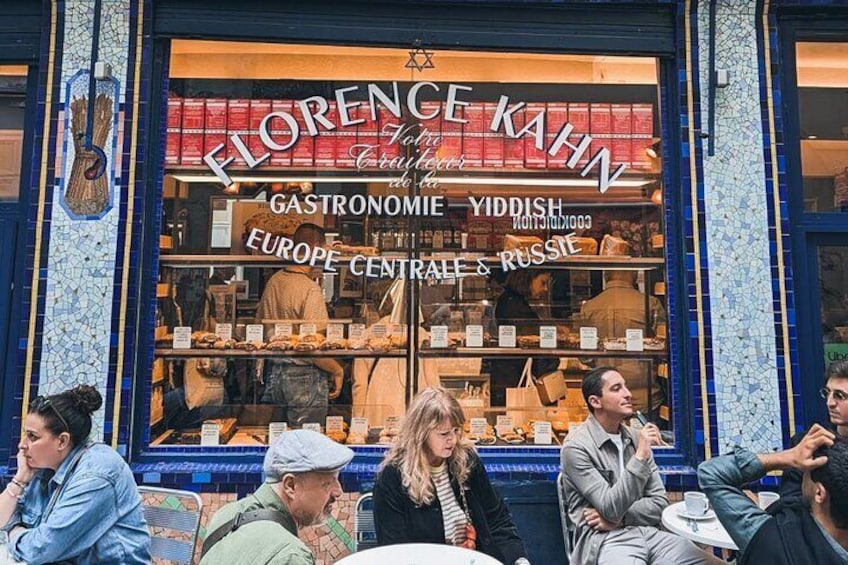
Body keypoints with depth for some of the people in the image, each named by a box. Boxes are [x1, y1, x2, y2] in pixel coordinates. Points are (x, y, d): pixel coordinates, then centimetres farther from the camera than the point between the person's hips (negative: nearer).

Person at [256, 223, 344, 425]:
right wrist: (338, 370, -10)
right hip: (304, 377, -8)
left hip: (273, 372, 8)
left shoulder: (274, 281, 4)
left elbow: (259, 324, 12)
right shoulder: (311, 289, -20)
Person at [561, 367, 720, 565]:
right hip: (605, 538, -6)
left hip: (648, 532, 6)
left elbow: (659, 502, 7)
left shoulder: (635, 438, 8)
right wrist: (640, 456, -22)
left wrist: (618, 518, -10)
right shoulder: (576, 446, -11)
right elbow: (610, 509, -17)